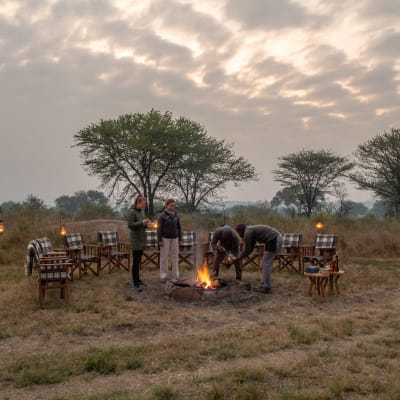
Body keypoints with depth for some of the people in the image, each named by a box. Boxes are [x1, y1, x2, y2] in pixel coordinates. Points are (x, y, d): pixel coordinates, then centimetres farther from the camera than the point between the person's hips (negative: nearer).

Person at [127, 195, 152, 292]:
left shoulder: (142, 212, 13)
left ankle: (137, 279, 24)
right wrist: (142, 222, -22)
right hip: (136, 240, -8)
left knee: (138, 261, 14)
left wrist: (146, 224, 0)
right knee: (135, 262, -6)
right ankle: (135, 284, -5)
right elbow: (130, 225, -18)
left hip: (142, 240, 8)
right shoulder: (132, 212, -11)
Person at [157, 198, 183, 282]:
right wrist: (159, 240, -11)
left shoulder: (176, 216, 5)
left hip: (174, 238, 4)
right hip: (165, 238, -4)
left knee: (175, 256, 6)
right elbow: (159, 229, -8)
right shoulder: (162, 216, -7)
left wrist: (180, 239, 6)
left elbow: (179, 228, 9)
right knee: (164, 257, 2)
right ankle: (163, 275, 10)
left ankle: (175, 275, 14)